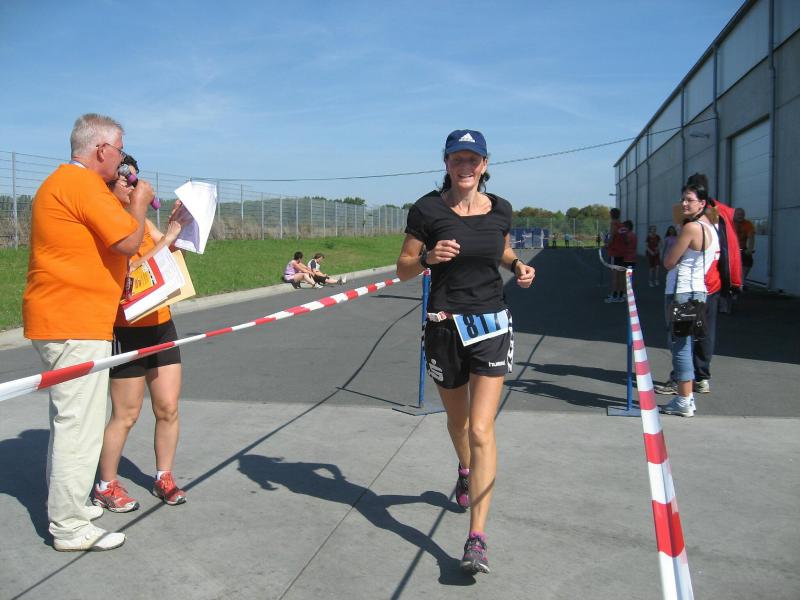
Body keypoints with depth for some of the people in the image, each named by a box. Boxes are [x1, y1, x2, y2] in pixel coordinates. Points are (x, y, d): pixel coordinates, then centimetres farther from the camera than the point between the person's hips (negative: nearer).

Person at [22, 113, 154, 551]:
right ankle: (70, 528, 3)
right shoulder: (82, 184, -15)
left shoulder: (61, 182, 19)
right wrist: (139, 201, -4)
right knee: (79, 426, -5)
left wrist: (129, 202, 16)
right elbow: (128, 241, -19)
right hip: (75, 325, -11)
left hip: (56, 320, 11)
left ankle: (65, 507, 32)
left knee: (67, 421, 20)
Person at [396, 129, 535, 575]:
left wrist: (518, 266, 1)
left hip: (492, 324, 0)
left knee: (482, 429, -9)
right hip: (445, 325, 0)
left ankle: (477, 538, -6)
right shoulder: (428, 209, -6)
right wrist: (429, 257, -22)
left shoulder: (500, 209, 2)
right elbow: (403, 269, -2)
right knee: (457, 419, 19)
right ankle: (466, 472, 54)